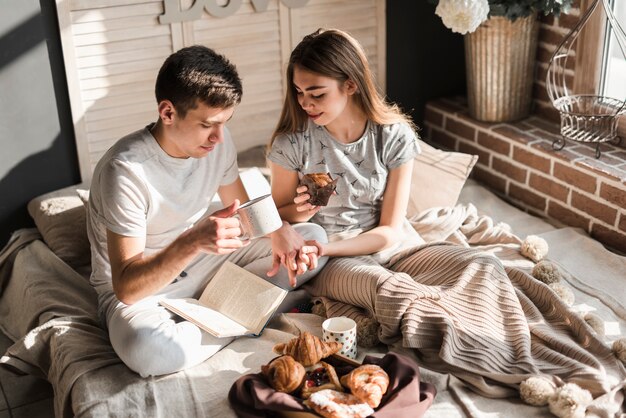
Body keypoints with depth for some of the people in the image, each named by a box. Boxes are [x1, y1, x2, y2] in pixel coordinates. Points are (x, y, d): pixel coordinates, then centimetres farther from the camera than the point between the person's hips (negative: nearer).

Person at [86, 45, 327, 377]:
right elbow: (126, 287, -31)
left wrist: (279, 231, -15)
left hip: (201, 262, 7)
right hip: (140, 288, -6)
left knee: (314, 238, -2)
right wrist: (193, 241, -46)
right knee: (148, 348, -42)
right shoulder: (125, 171, -29)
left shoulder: (217, 141, -8)